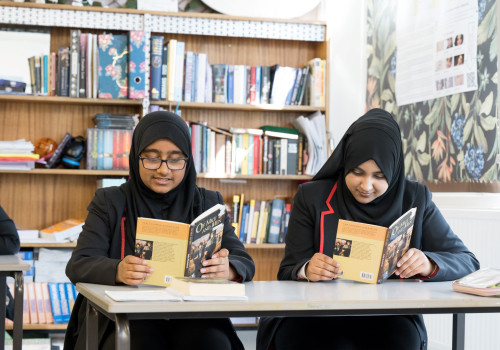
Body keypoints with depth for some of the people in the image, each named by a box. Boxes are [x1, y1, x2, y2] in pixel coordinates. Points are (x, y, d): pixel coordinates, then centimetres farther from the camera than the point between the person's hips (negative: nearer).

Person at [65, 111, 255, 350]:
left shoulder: (208, 203, 15)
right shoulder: (110, 202, 11)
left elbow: (244, 263, 7)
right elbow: (78, 264, -1)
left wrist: (228, 270, -20)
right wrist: (117, 271, -25)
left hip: (194, 317, 1)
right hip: (127, 315, -1)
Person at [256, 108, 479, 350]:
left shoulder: (415, 199, 6)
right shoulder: (312, 197, 4)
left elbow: (467, 262, 5)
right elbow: (288, 272, 2)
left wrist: (429, 264, -18)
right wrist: (306, 271, -23)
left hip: (389, 321, 1)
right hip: (317, 317, -1)